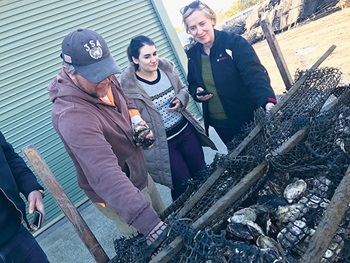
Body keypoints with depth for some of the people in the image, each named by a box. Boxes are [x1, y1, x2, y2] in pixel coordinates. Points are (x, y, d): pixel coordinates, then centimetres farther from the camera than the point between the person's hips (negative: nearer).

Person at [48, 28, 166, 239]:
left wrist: (136, 120, -9)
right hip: (117, 197, -8)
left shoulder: (105, 82, -10)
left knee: (165, 220, 29)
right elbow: (105, 174, -46)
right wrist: (149, 223, -52)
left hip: (142, 176, 8)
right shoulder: (72, 115, -36)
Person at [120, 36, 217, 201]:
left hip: (186, 130, 6)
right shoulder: (127, 86, -18)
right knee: (183, 186, 5)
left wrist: (181, 99, -9)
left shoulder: (166, 68, -4)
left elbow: (183, 89, 11)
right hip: (162, 143, -5)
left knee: (203, 175, 19)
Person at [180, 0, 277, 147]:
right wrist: (196, 93, -9)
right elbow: (192, 84, 15)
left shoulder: (234, 42, -15)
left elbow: (254, 73, -27)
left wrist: (268, 102, -44)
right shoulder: (192, 55, 1)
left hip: (248, 118, -4)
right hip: (218, 123, 4)